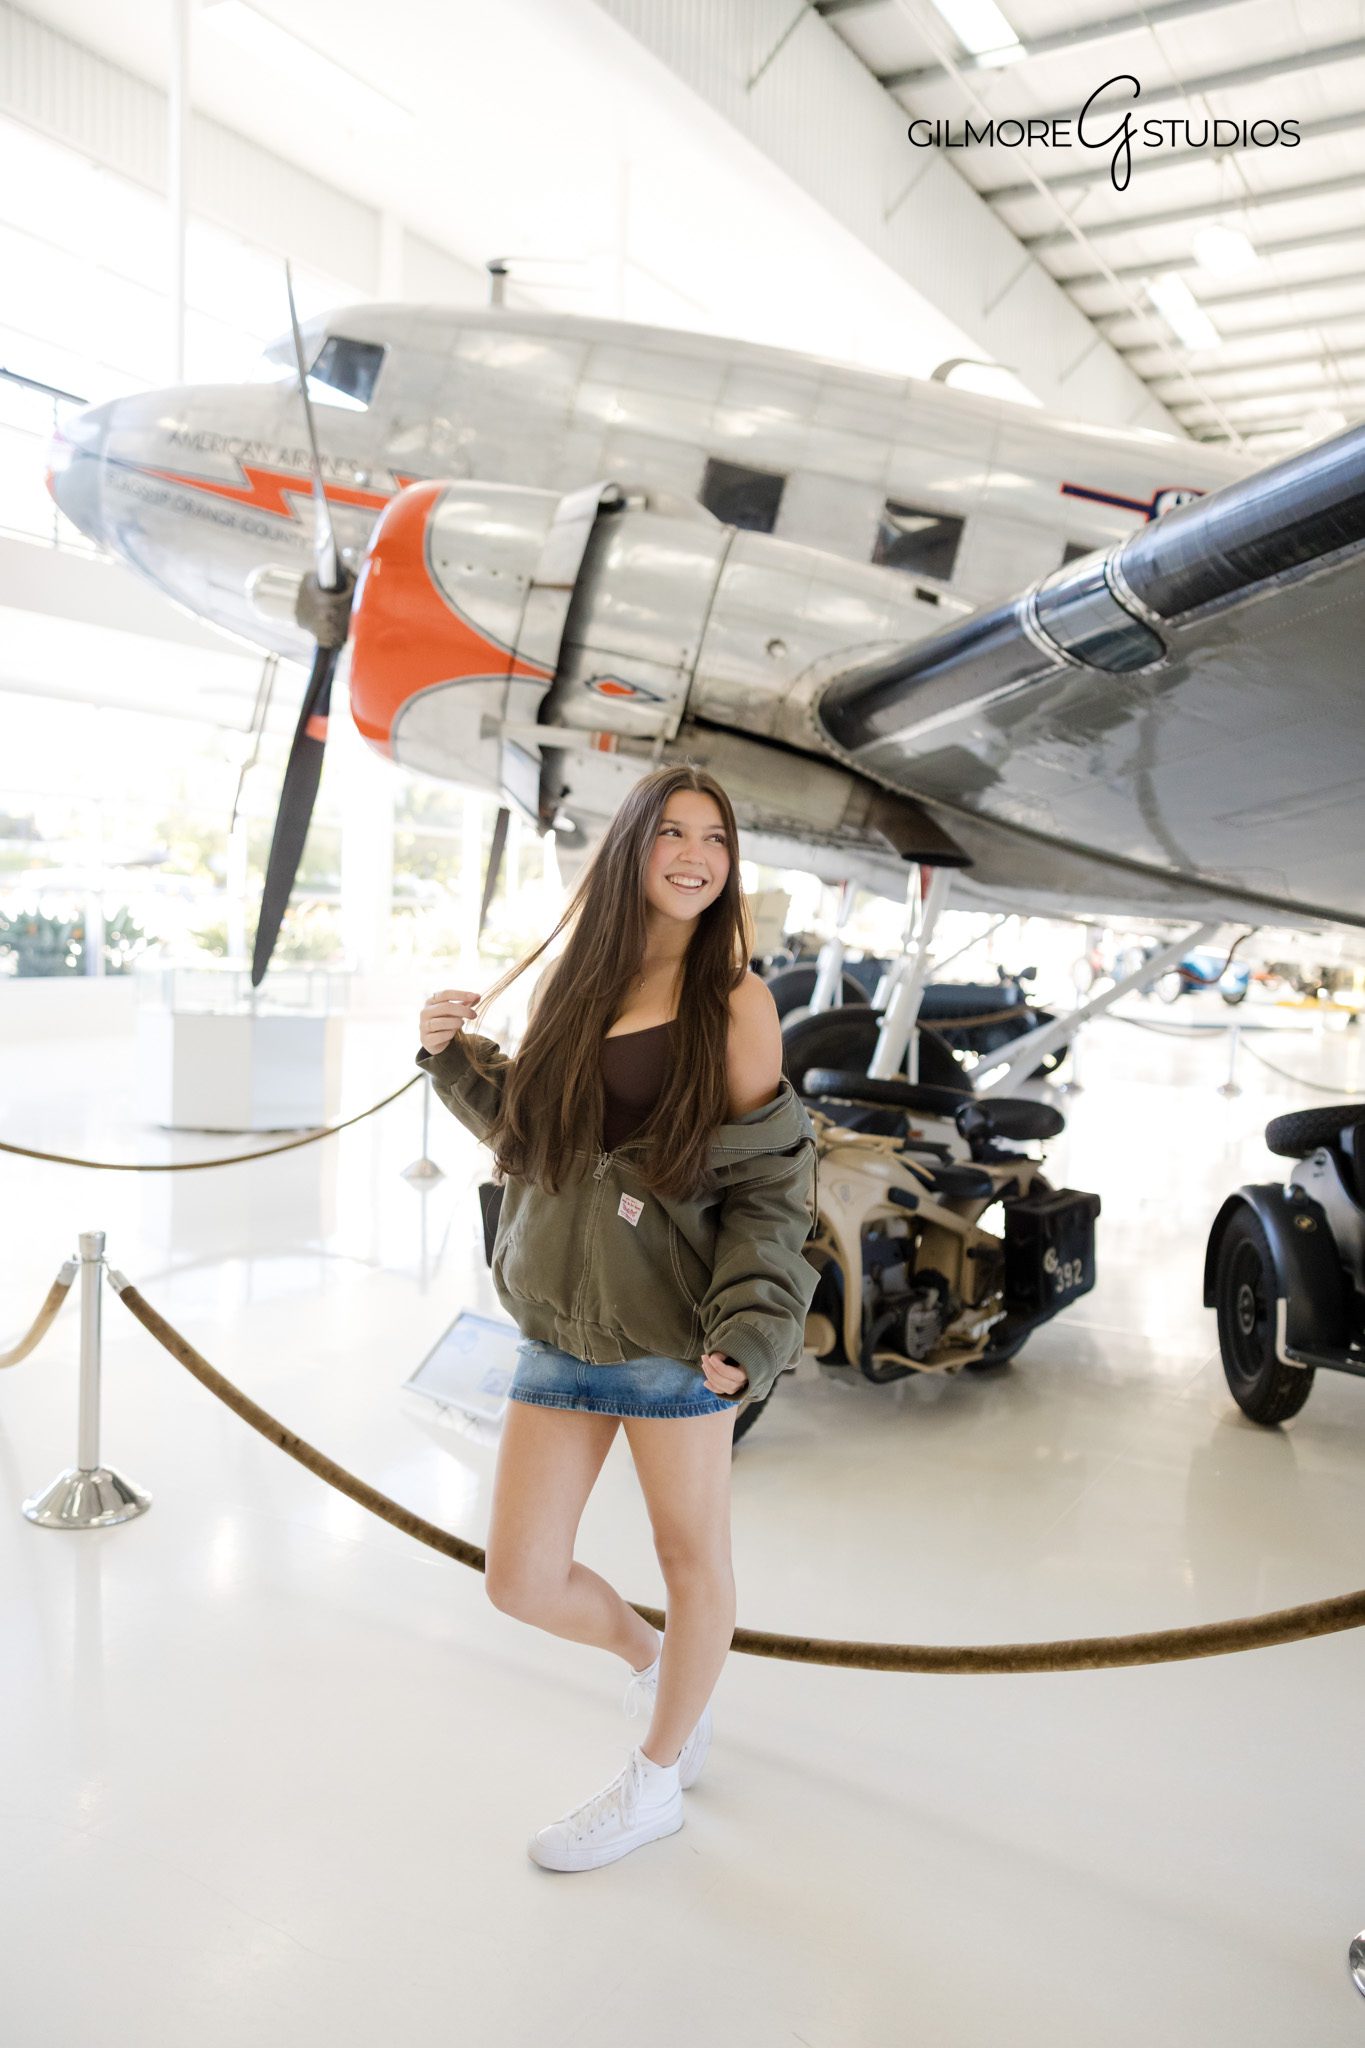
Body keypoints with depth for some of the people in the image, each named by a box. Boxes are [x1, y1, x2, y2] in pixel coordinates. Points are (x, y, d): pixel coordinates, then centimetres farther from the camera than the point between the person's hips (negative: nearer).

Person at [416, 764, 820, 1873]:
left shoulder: (735, 1000, -5)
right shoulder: (574, 981, 8)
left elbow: (769, 1178, -6)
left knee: (693, 1555, 11)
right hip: (559, 1325, 5)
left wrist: (749, 1329, -15)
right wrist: (456, 1055, 2)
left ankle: (655, 1783, 36)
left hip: (675, 1327, -4)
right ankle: (653, 1660, 40)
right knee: (521, 1580, 8)